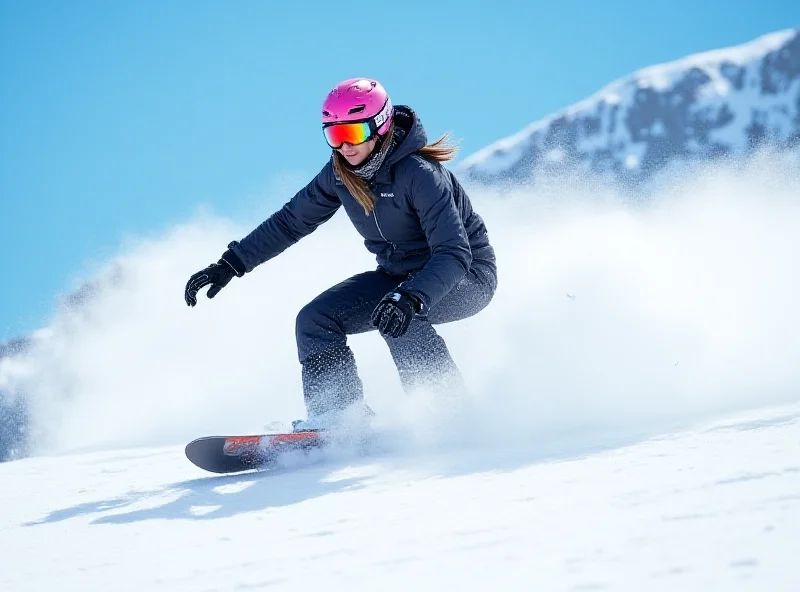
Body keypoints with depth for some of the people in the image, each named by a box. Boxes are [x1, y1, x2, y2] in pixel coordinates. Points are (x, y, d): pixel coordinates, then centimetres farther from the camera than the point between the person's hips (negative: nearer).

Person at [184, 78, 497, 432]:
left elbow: (455, 255, -35)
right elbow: (291, 221, 6)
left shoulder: (419, 174, -29)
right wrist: (230, 264, 1)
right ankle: (341, 413, -13)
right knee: (316, 320, -9)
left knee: (393, 315, -36)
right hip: (399, 275, 7)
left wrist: (410, 298, -51)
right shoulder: (340, 173, -8)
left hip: (466, 276, -7)